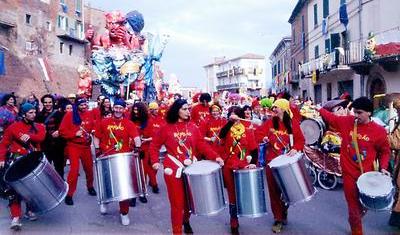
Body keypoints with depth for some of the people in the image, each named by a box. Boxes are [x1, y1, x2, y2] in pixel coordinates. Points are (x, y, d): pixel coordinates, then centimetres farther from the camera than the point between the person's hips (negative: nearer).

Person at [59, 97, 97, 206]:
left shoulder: (89, 114, 4)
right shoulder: (69, 115, -8)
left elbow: (93, 126, 18)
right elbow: (62, 131, -10)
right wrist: (75, 134, -19)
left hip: (86, 145, 4)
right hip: (73, 146, -4)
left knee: (89, 167, 13)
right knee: (74, 169, -12)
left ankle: (90, 186, 38)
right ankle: (69, 194, 0)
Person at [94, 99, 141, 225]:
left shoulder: (129, 124, -1)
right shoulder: (104, 122, 5)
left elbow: (136, 137, -14)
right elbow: (97, 137, 14)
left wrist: (137, 147, -31)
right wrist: (97, 149, 1)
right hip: (106, 158, 1)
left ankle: (124, 212, 15)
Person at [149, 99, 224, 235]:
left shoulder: (193, 127, 3)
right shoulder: (167, 128, -5)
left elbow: (201, 145, 1)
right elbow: (154, 146, 3)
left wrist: (215, 157, -10)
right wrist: (155, 161, -10)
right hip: (174, 169, -3)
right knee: (177, 202, 2)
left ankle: (186, 221, 45)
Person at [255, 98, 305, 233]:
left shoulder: (293, 123, -3)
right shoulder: (270, 123, 2)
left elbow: (300, 140, -3)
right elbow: (259, 132, 8)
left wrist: (295, 149, -20)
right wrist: (263, 138, -12)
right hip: (272, 161, 1)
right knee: (274, 191, 4)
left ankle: (284, 214, 34)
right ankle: (278, 219, 16)